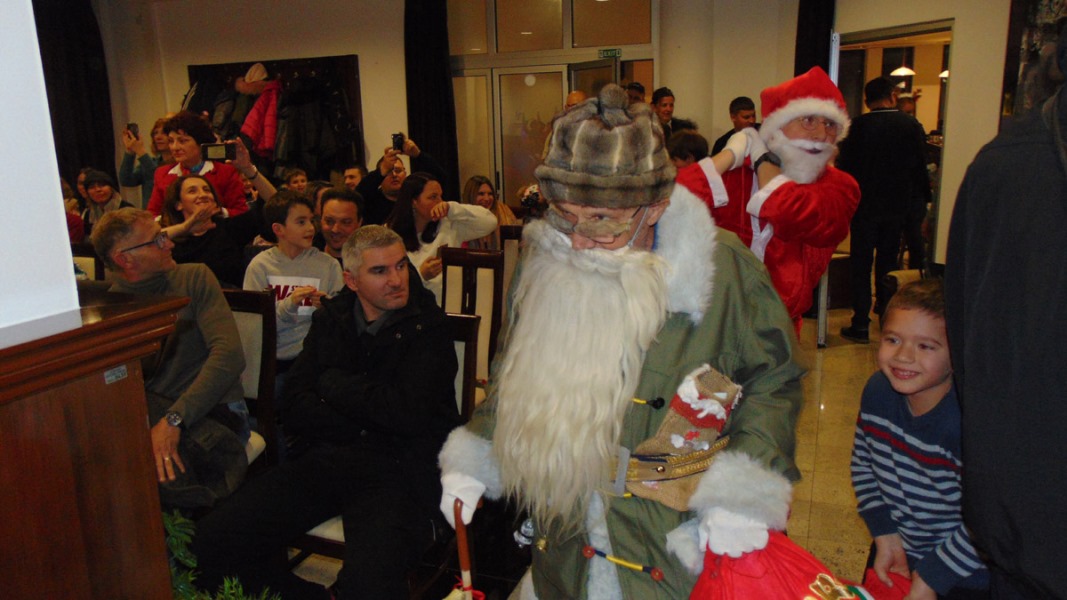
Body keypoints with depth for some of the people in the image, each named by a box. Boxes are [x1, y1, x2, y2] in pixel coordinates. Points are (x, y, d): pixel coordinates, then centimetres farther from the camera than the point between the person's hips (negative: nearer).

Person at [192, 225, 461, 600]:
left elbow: (407, 414, -14)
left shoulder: (427, 327, -2)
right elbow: (294, 409, 7)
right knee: (209, 543, -11)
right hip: (324, 459, 5)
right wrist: (370, 420, -6)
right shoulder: (330, 319, 13)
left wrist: (333, 384, -1)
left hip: (395, 470, -5)